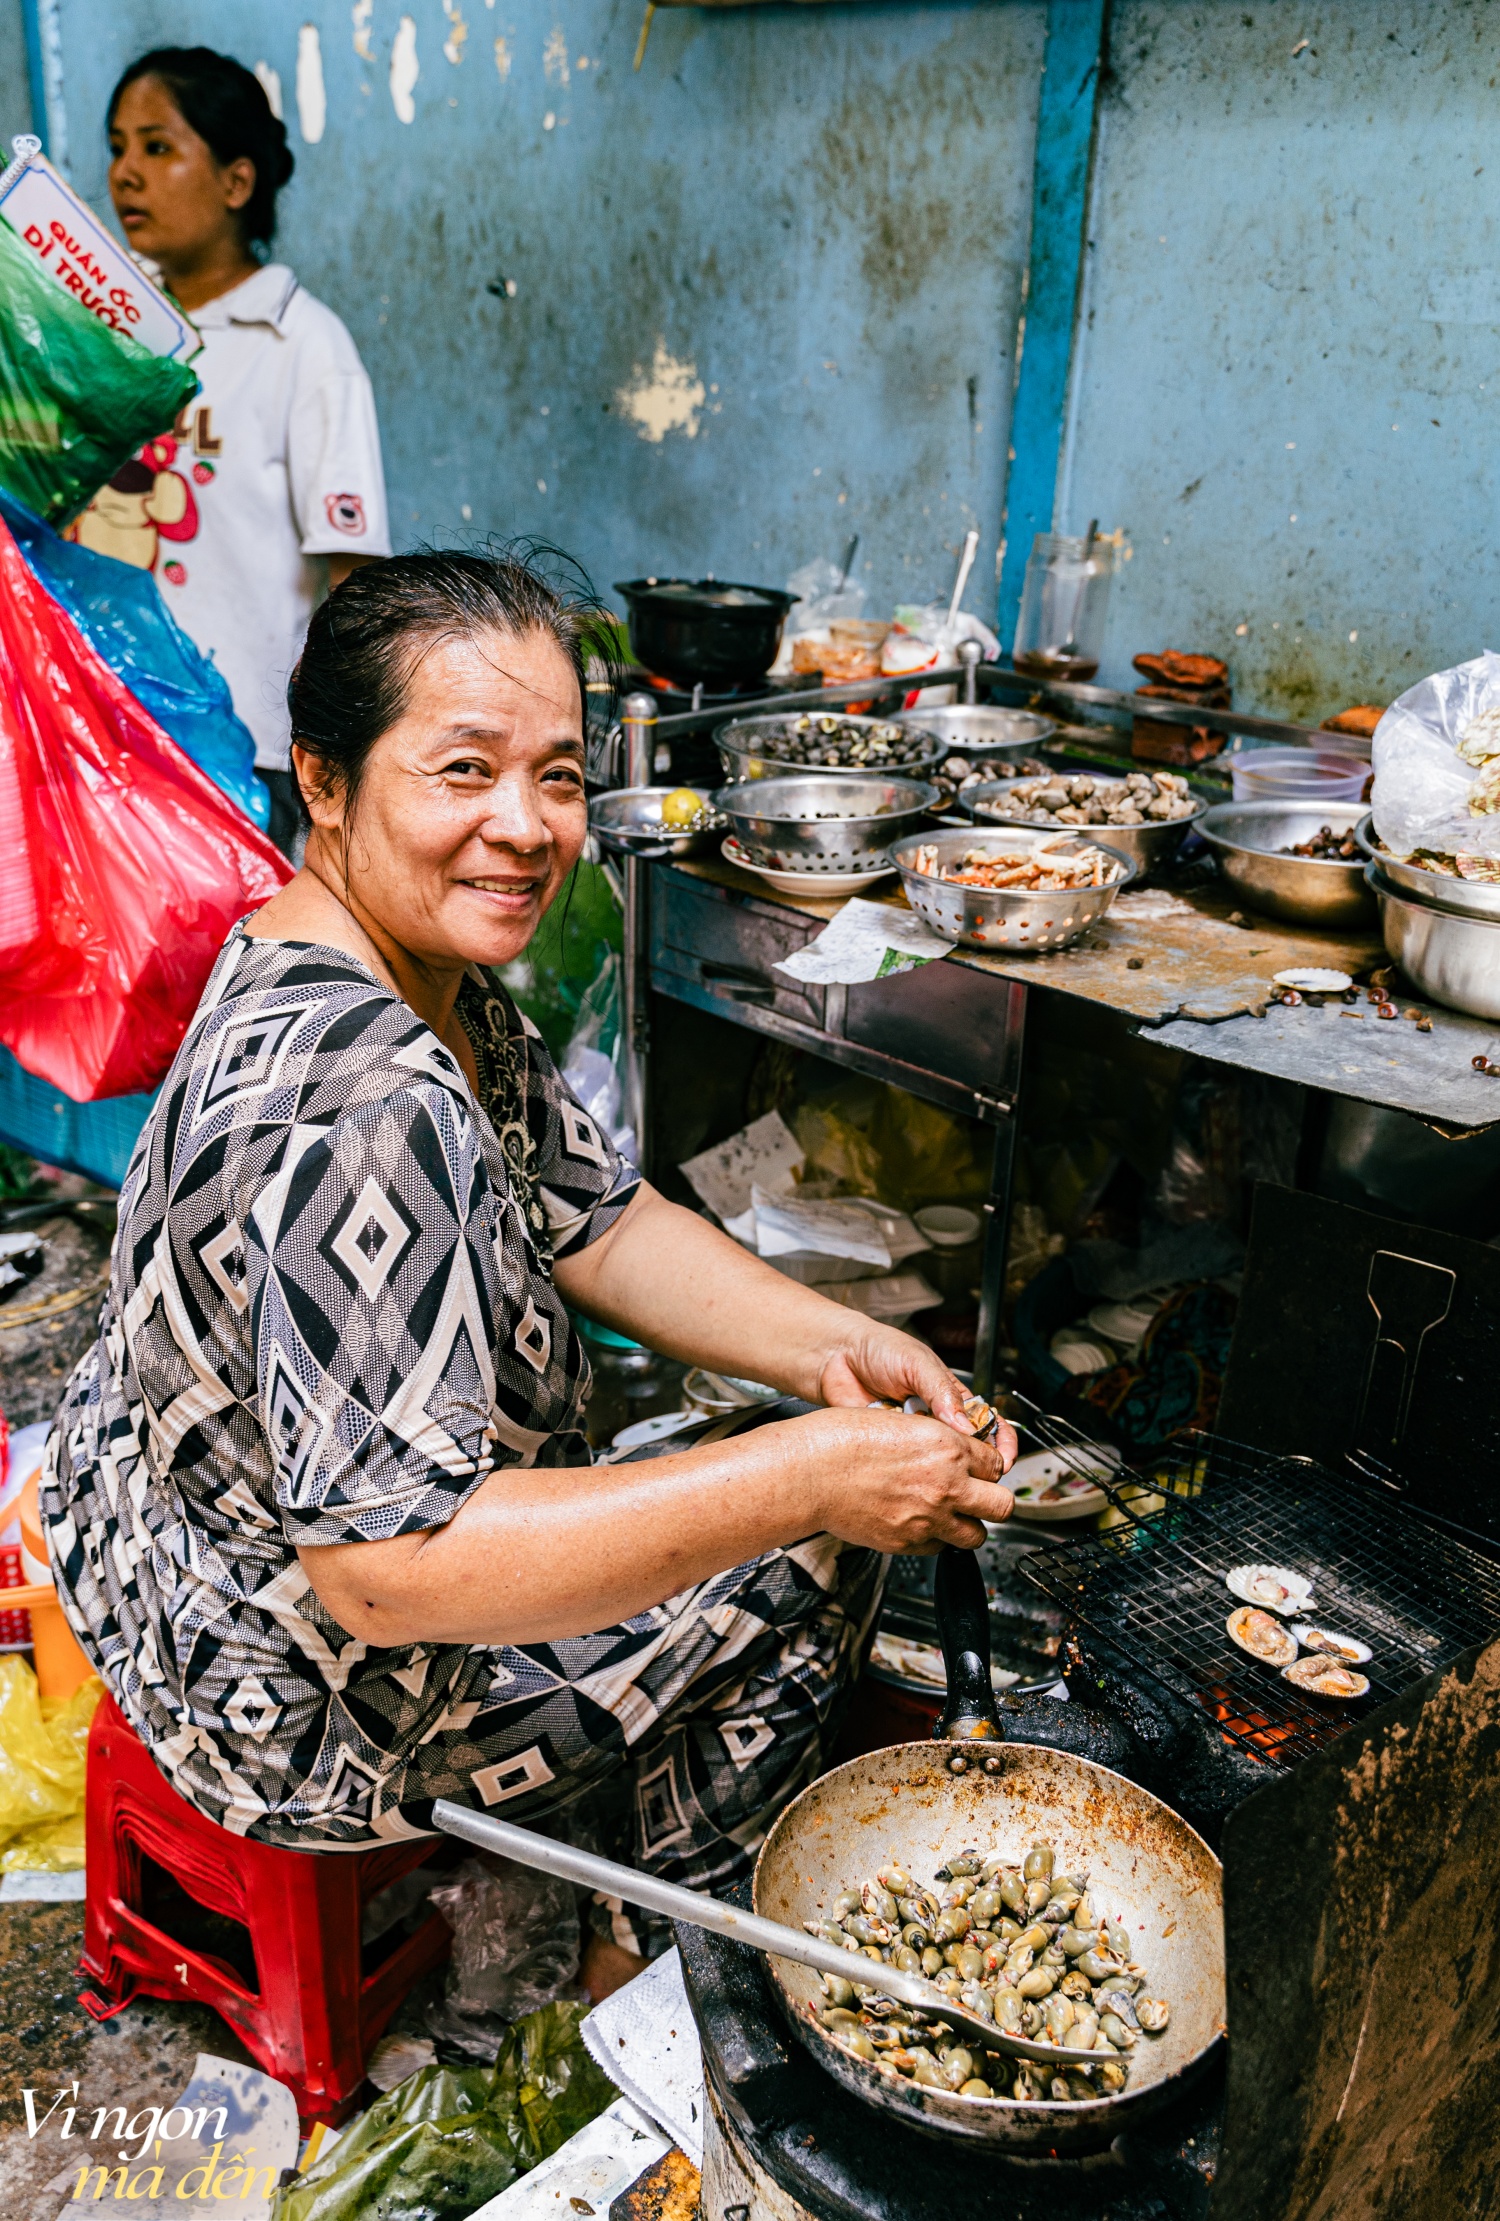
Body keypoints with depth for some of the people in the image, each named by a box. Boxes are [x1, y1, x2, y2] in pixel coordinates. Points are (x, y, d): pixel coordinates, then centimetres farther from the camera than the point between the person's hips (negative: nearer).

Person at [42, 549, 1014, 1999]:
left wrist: (832, 1349, -13)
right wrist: (806, 1476, -34)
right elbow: (383, 1569, -37)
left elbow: (601, 1226, 1)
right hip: (299, 1707, -9)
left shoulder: (436, 981, -4)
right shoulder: (362, 1109, -36)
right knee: (812, 1554, 3)